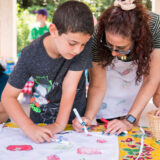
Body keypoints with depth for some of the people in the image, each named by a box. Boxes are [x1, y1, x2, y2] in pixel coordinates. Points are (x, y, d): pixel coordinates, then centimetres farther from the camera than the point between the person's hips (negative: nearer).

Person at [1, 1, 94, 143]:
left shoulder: (84, 46, -25)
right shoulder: (31, 55, -25)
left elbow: (69, 86, -24)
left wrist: (60, 124, -24)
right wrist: (29, 128, -35)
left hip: (74, 117, 0)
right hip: (40, 118, 0)